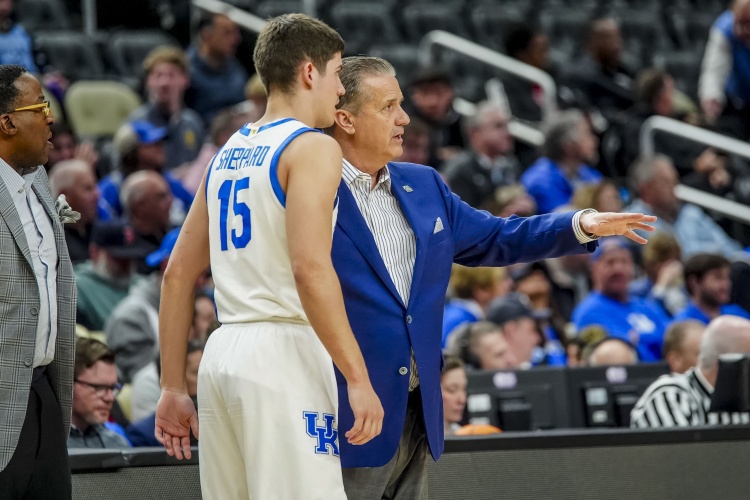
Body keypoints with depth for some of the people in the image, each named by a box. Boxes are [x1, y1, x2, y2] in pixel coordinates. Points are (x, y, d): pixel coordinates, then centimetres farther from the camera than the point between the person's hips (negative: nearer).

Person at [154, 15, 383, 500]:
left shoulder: (229, 153, 18)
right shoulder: (314, 148, -6)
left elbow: (178, 274, 18)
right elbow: (311, 270, -18)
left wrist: (173, 388, 21)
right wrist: (358, 378, -17)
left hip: (223, 353, 8)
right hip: (282, 353, -8)